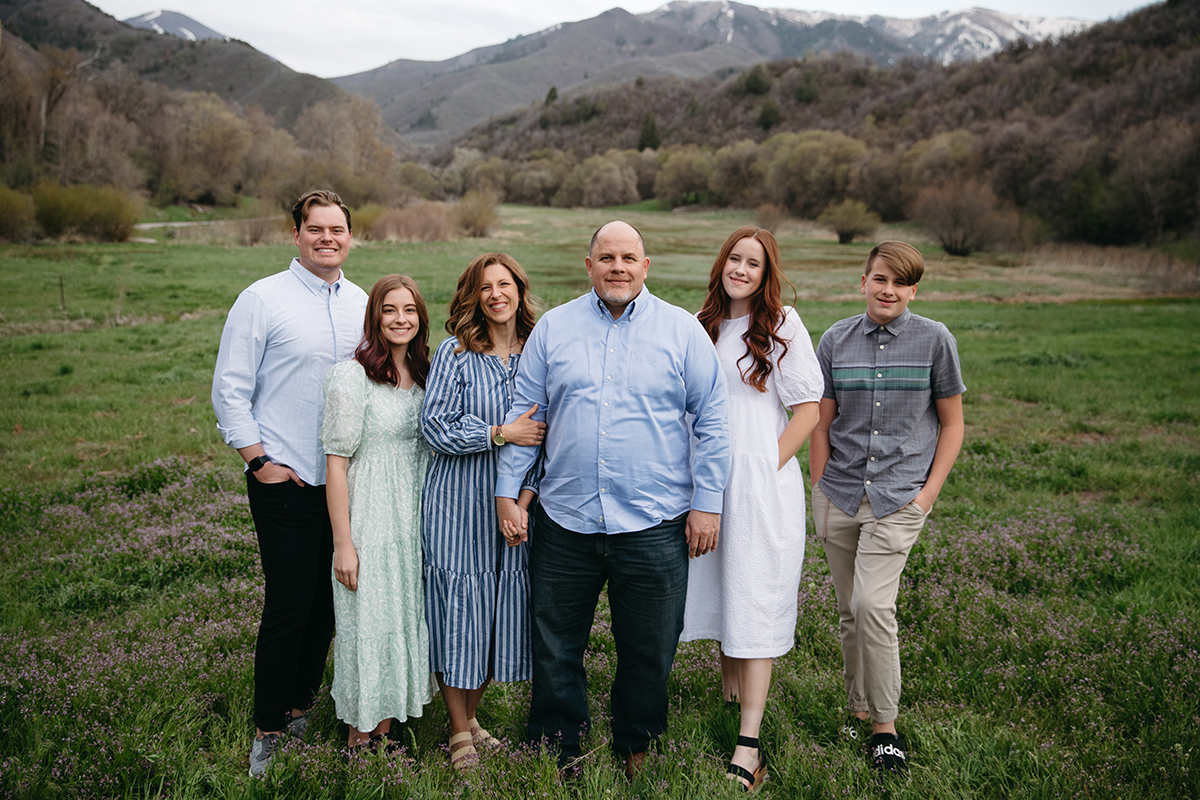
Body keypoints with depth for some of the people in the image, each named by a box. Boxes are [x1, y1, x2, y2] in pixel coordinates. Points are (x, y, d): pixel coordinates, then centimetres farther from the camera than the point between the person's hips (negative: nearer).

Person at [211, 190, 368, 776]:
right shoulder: (263, 299, -6)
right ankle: (269, 730, 14)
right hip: (286, 481, -5)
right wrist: (259, 460, -9)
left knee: (326, 602, 12)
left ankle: (301, 708, 30)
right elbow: (230, 390, -6)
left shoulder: (362, 304, 10)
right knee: (288, 605, -2)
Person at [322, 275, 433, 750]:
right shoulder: (351, 377, -12)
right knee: (367, 626, 3)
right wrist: (343, 544, -15)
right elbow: (336, 464, -13)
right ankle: (360, 739, 19)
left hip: (416, 525, 6)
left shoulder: (425, 376, 8)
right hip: (369, 527, -6)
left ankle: (386, 729, 29)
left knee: (406, 621, 13)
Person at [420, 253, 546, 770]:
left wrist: (526, 494, -7)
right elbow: (435, 426, -10)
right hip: (457, 503, -3)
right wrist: (501, 433, -16)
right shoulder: (455, 353, -4)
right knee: (458, 607, 1)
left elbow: (547, 434, 5)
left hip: (514, 504, 3)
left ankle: (471, 715, 29)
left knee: (501, 607, 9)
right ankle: (459, 732, 18)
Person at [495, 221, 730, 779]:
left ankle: (635, 748, 33)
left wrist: (707, 502, -3)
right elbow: (523, 413, 8)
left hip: (654, 524, -1)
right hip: (564, 522, 2)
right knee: (554, 648, 12)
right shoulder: (553, 327, 5)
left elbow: (711, 421, 1)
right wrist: (507, 490, 3)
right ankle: (555, 747, 32)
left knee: (648, 650, 11)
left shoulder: (682, 331, 0)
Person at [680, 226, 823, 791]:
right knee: (718, 590, 16)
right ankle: (728, 693, 38)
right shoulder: (702, 325, 11)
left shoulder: (782, 326, -4)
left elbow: (807, 409, -6)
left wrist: (770, 467, -11)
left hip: (762, 485, -5)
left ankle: (749, 744, -2)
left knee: (755, 603, -4)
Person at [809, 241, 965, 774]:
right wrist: (820, 490, 5)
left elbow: (952, 424, 5)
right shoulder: (836, 340, 4)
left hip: (899, 495, -3)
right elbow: (820, 424, 10)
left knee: (872, 605, -14)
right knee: (849, 610, 9)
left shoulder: (935, 340, -1)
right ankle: (859, 708, 26)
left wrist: (929, 492, -2)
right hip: (839, 494, 3)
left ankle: (886, 726, 1)